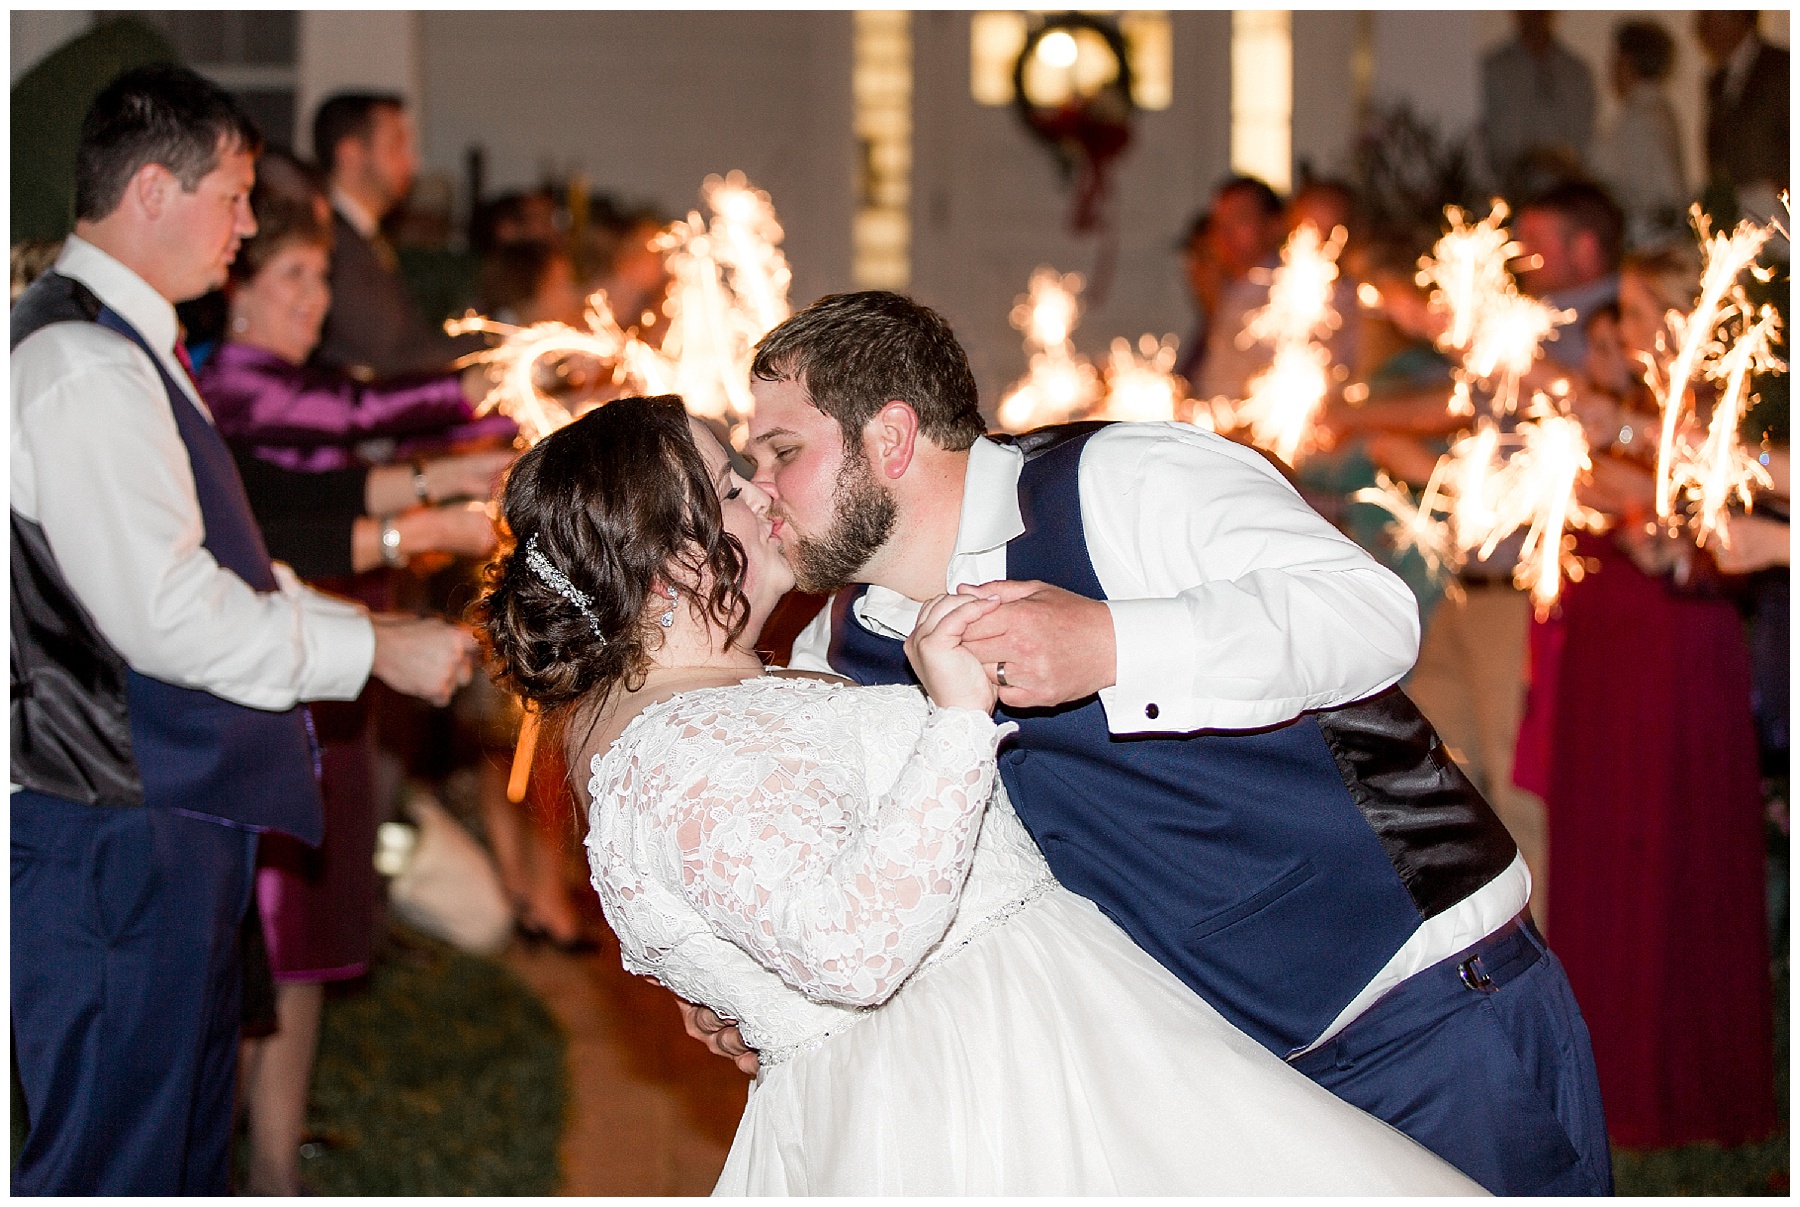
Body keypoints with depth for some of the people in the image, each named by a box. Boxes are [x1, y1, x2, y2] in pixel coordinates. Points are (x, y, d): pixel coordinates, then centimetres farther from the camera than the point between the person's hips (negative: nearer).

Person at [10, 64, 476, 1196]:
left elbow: (203, 571, 22)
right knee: (113, 1160, -4)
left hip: (173, 816, 11)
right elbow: (167, 614, -23)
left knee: (187, 1144, 19)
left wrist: (377, 626, 13)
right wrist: (378, 652, -14)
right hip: (114, 835, -11)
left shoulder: (124, 349, 16)